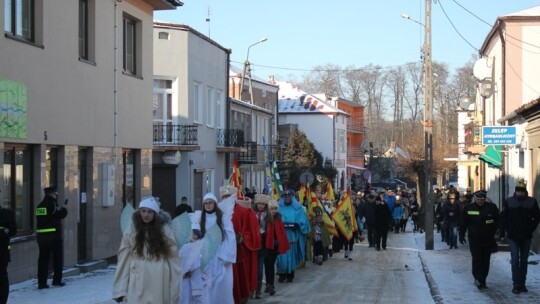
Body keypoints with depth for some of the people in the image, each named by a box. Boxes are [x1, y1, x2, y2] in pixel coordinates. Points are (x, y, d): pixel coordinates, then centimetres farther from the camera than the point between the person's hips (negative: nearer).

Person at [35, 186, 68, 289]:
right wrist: (62, 208, 10)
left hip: (41, 235, 6)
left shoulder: (39, 206, 10)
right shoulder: (52, 204, -11)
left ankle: (41, 282, 4)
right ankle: (57, 280, 7)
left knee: (43, 259, 7)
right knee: (58, 258, 7)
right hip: (54, 234, -6)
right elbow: (63, 213, -13)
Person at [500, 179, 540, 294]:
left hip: (526, 237, 2)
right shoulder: (509, 202, -2)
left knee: (524, 260, 9)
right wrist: (503, 231, -5)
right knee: (515, 260, -7)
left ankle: (522, 283, 17)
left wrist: (531, 229, -2)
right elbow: (503, 217, 1)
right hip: (513, 237, -1)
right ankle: (516, 284, -6)